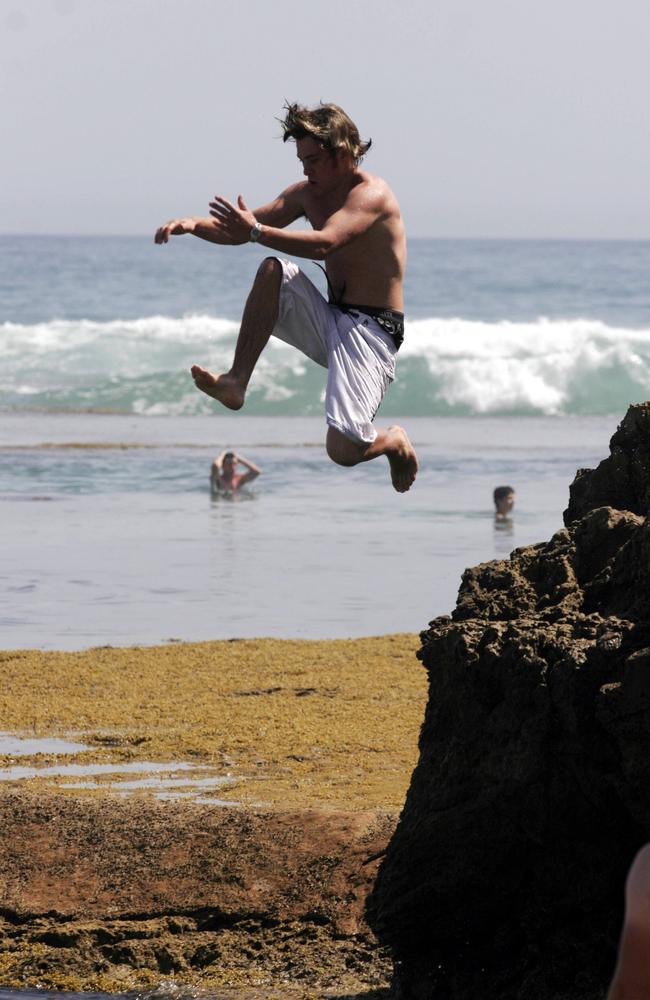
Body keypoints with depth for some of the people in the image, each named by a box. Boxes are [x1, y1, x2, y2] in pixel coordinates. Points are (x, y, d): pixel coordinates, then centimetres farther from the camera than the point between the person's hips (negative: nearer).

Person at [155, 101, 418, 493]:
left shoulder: (372, 195, -15)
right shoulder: (307, 193, 9)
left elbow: (323, 243, -32)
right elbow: (240, 230, 7)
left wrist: (256, 231, -37)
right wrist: (194, 224, -13)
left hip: (372, 330, -7)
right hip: (330, 320, 7)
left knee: (343, 450, -21)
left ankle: (396, 443, 16)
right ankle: (237, 382, -19)